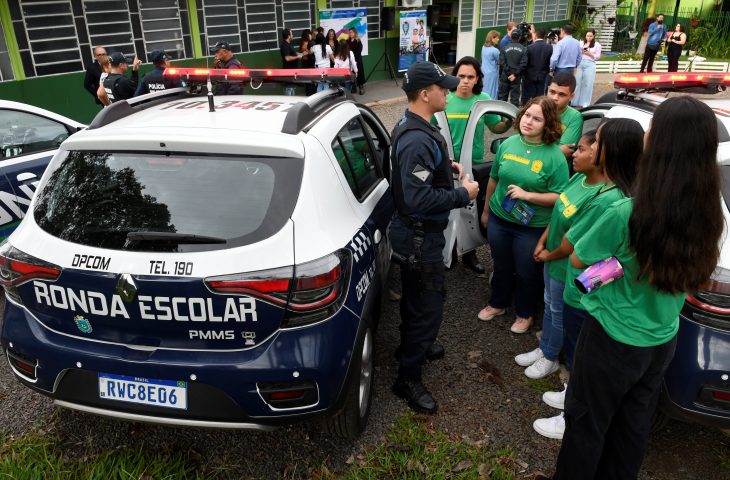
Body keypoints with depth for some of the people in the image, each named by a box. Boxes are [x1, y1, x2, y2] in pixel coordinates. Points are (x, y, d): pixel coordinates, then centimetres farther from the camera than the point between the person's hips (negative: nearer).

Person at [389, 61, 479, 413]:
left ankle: (411, 347, 47)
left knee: (415, 298, 27)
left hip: (414, 231, 10)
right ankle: (408, 378, 15)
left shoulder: (411, 128, 6)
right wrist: (463, 194, -21)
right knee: (428, 308, 1)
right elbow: (420, 199, -33)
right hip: (420, 237, -10)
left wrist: (446, 168, 8)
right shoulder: (418, 140, -28)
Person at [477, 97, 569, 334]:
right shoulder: (508, 144, -3)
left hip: (532, 227, -4)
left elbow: (559, 197, -16)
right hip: (499, 218, 4)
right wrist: (486, 210, 15)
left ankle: (524, 313, 38)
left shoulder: (554, 155, -16)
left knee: (526, 272, 14)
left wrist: (527, 195, -26)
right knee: (501, 266, 22)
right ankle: (498, 303, 46)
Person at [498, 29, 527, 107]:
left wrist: (508, 73, -7)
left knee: (502, 96, 9)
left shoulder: (505, 48, -3)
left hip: (505, 76, 1)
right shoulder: (523, 49, -5)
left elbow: (501, 62, -9)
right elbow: (523, 64, -11)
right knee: (515, 96, 4)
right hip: (516, 77, -1)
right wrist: (515, 74, -8)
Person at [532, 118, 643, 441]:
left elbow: (571, 244, -17)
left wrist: (549, 255, 3)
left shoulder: (605, 199, -30)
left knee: (578, 356, 9)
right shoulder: (629, 192, -2)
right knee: (577, 350, 26)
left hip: (584, 293, -8)